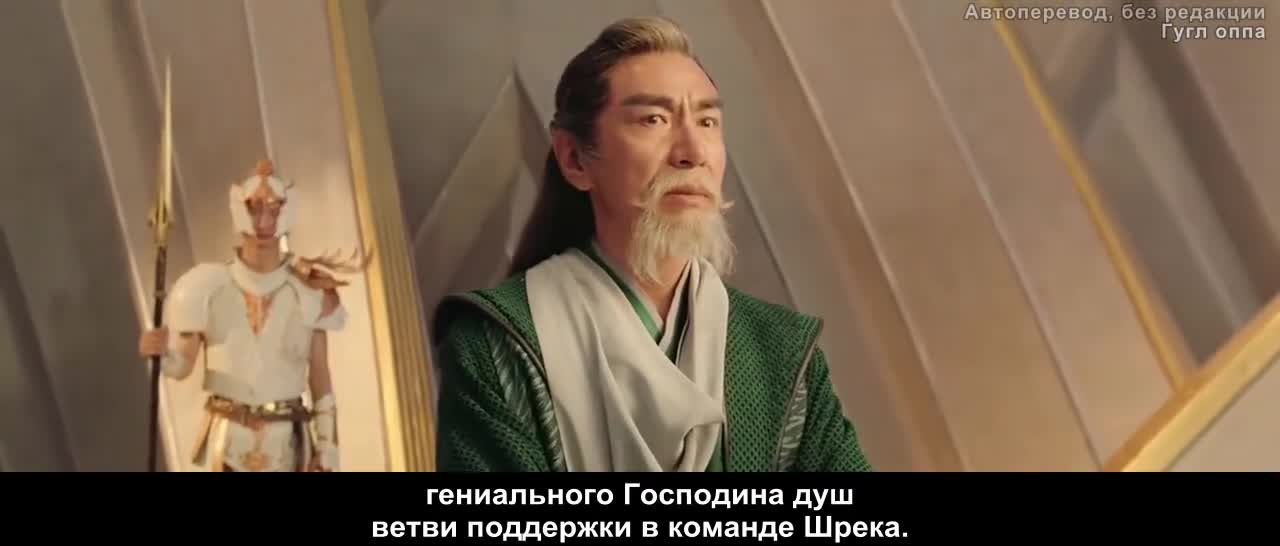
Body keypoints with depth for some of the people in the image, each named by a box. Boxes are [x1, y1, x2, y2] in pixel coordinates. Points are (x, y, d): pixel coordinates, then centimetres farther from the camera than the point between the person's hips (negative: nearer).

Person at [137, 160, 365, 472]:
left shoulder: (308, 292, -3)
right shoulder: (212, 287, -4)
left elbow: (321, 380, 1)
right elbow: (183, 365, 2)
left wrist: (327, 451, -2)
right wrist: (162, 352, -21)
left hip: (285, 439, 0)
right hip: (228, 436, 0)